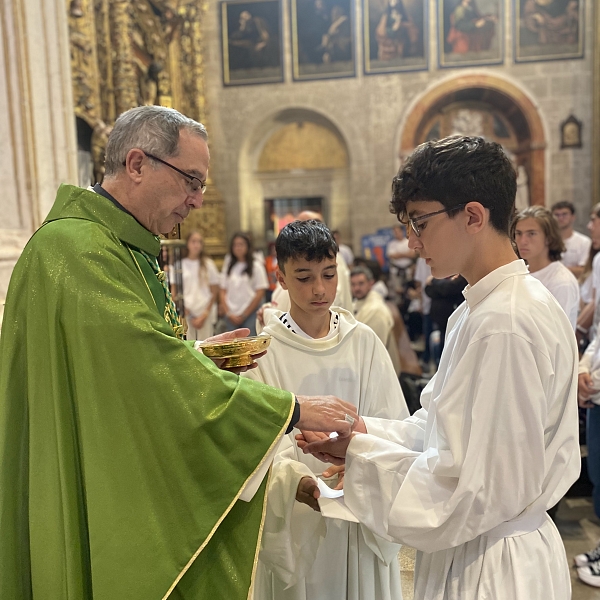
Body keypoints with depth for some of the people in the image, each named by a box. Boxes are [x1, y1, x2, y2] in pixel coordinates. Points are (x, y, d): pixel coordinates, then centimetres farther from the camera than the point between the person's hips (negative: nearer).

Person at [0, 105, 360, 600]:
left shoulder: (126, 246, 10)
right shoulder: (76, 248, -22)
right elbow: (154, 368, -28)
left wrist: (200, 355, 1)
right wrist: (293, 410, -24)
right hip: (103, 505, -9)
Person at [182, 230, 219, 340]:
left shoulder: (208, 264, 5)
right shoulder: (180, 264, 4)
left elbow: (215, 292, 5)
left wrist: (204, 315, -2)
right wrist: (185, 311, -5)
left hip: (206, 313, 0)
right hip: (187, 313, 0)